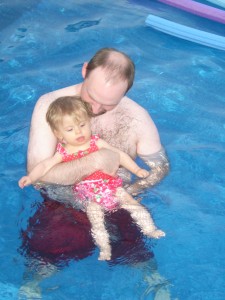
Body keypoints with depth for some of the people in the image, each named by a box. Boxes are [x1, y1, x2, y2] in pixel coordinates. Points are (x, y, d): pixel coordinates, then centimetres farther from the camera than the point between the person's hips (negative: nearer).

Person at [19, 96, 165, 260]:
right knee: (95, 218, -17)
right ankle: (105, 248, -15)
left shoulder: (97, 143, 0)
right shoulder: (64, 153, -1)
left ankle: (150, 230, -3)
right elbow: (45, 165, -8)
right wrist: (31, 177, -25)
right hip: (89, 195, -1)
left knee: (132, 203, -10)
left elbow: (119, 155, 3)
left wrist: (137, 170, -2)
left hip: (110, 184, 1)